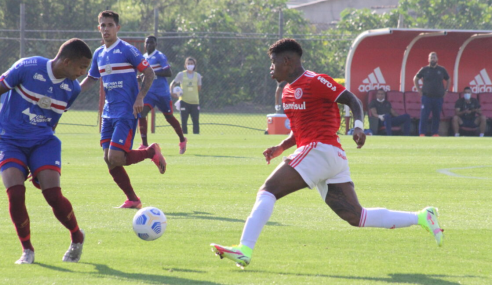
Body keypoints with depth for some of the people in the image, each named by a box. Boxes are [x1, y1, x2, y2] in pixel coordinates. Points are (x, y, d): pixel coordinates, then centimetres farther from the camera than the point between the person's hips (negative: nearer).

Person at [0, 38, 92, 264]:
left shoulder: (72, 88, 0)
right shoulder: (27, 68, -15)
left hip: (43, 143, 2)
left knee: (53, 195, -16)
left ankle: (77, 237, 12)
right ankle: (27, 249, 1)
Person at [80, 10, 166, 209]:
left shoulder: (127, 50, -8)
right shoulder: (99, 54, 13)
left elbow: (149, 73, -6)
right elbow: (91, 79, 27)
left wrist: (140, 97, -17)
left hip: (126, 112, -7)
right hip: (109, 113, 7)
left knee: (116, 158, -17)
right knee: (109, 160, 0)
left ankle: (152, 151, 8)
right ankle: (132, 200, 12)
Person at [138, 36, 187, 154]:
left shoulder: (160, 56, -9)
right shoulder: (144, 58, 13)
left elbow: (169, 73, -18)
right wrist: (141, 77, 6)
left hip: (162, 93, -5)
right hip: (149, 92, 5)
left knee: (169, 117, 6)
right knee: (141, 113, -15)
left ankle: (182, 140, 29)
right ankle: (144, 144, -14)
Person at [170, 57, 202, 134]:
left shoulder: (198, 76, 8)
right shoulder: (181, 74, 4)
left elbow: (199, 89, 12)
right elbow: (173, 83, 4)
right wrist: (172, 92, -13)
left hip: (195, 102, 1)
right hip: (184, 102, -1)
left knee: (196, 120, -2)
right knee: (184, 120, -1)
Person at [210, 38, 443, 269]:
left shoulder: (315, 82, -6)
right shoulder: (288, 91, 22)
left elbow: (353, 101, -6)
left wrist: (358, 126, -23)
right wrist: (281, 148, 16)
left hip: (321, 151, -10)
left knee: (268, 190, -15)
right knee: (357, 217, 4)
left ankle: (244, 250, -24)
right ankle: (421, 218, 7)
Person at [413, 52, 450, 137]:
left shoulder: (442, 70, 8)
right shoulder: (424, 69, 3)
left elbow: (448, 80, 20)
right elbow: (415, 79, 12)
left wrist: (445, 91, 10)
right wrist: (419, 90, 4)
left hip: (438, 97, 2)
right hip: (426, 97, -2)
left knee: (437, 116, 5)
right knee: (424, 116, -8)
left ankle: (435, 133, 12)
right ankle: (422, 133, -7)